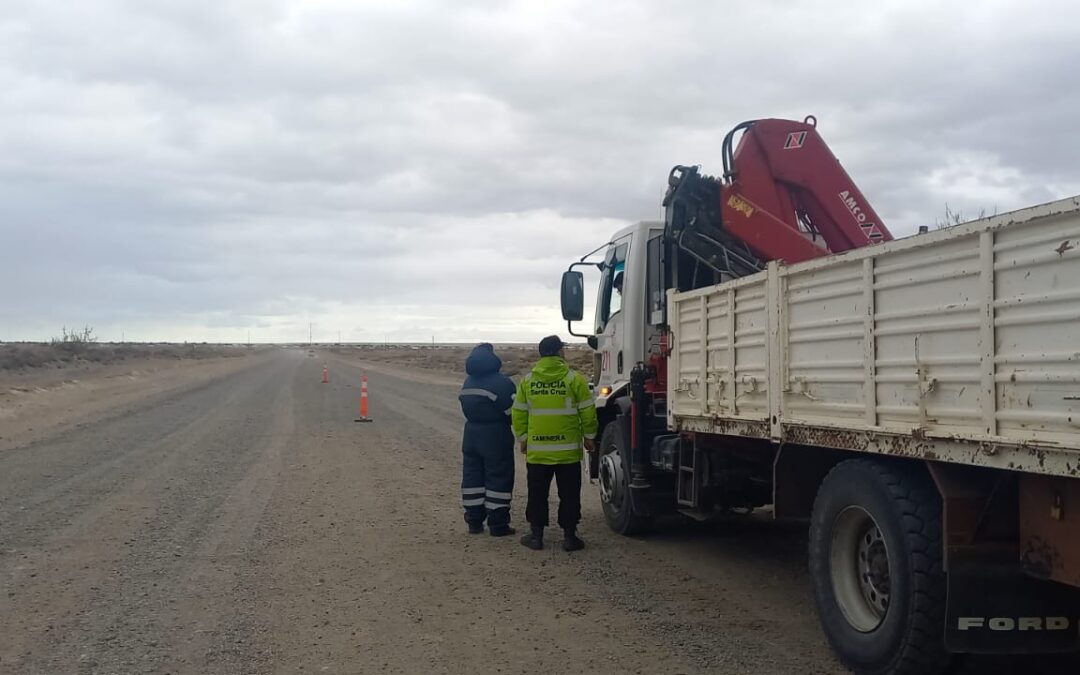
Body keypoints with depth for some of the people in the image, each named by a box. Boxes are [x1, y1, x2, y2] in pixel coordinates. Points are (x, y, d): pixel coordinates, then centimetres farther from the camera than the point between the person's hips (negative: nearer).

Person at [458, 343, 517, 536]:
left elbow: (466, 407, 12)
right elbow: (513, 411, -17)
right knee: (498, 478, 1)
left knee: (472, 476, 12)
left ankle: (474, 521, 16)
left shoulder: (468, 383, 7)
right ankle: (497, 524, 2)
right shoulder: (501, 383, -17)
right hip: (496, 436, -7)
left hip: (471, 434, 7)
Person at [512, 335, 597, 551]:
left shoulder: (527, 380, 2)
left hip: (536, 451, 2)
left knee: (537, 495, 12)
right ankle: (569, 536, 10)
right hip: (568, 450, -2)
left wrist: (523, 439, 18)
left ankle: (536, 535, 15)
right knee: (569, 495, 7)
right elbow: (587, 411, -4)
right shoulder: (574, 379, -6)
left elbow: (519, 414, 7)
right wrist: (589, 437, 9)